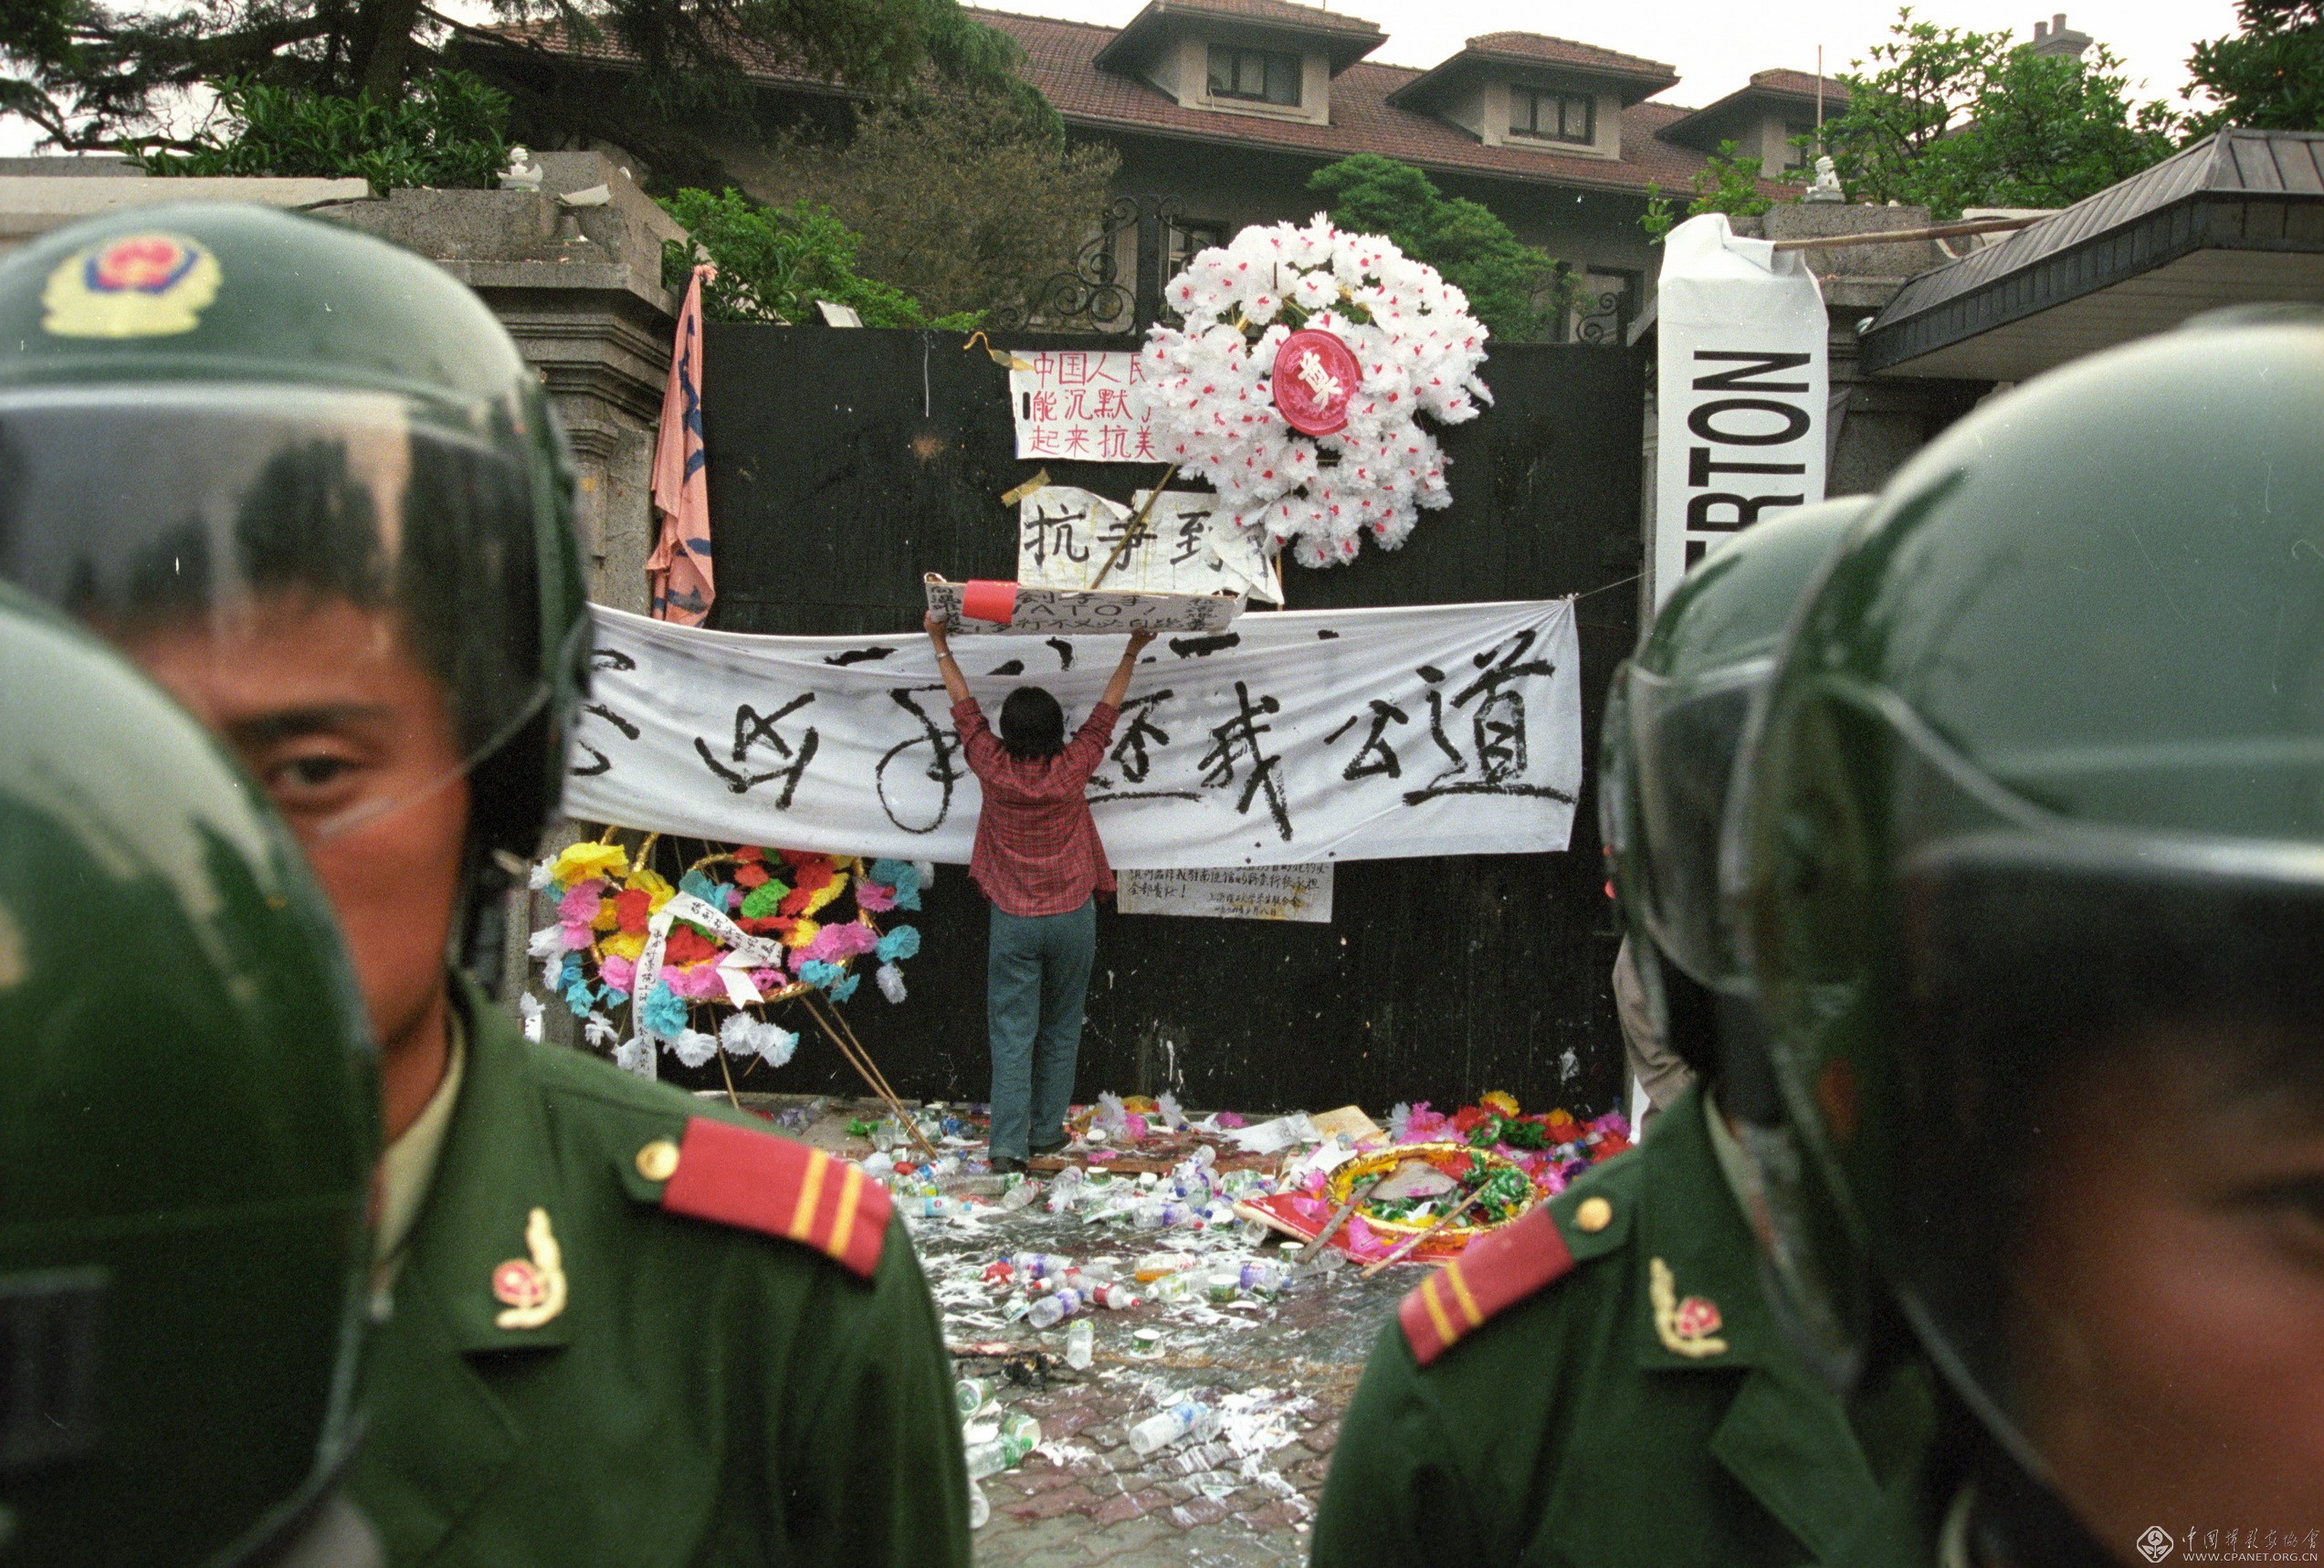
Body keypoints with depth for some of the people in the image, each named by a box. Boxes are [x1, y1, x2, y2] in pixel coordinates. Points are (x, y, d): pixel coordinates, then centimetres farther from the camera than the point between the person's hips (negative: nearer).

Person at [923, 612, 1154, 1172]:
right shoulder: (1072, 768, -10)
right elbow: (1106, 712, 4)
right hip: (1072, 916, 1)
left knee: (1012, 1032, 2)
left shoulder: (993, 768, -9)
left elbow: (964, 707, 5)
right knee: (1061, 1030, 14)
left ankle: (1009, 1143, -2)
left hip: (1013, 920, 0)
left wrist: (940, 643, 17)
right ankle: (1047, 1131, 20)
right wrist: (1131, 653, 17)